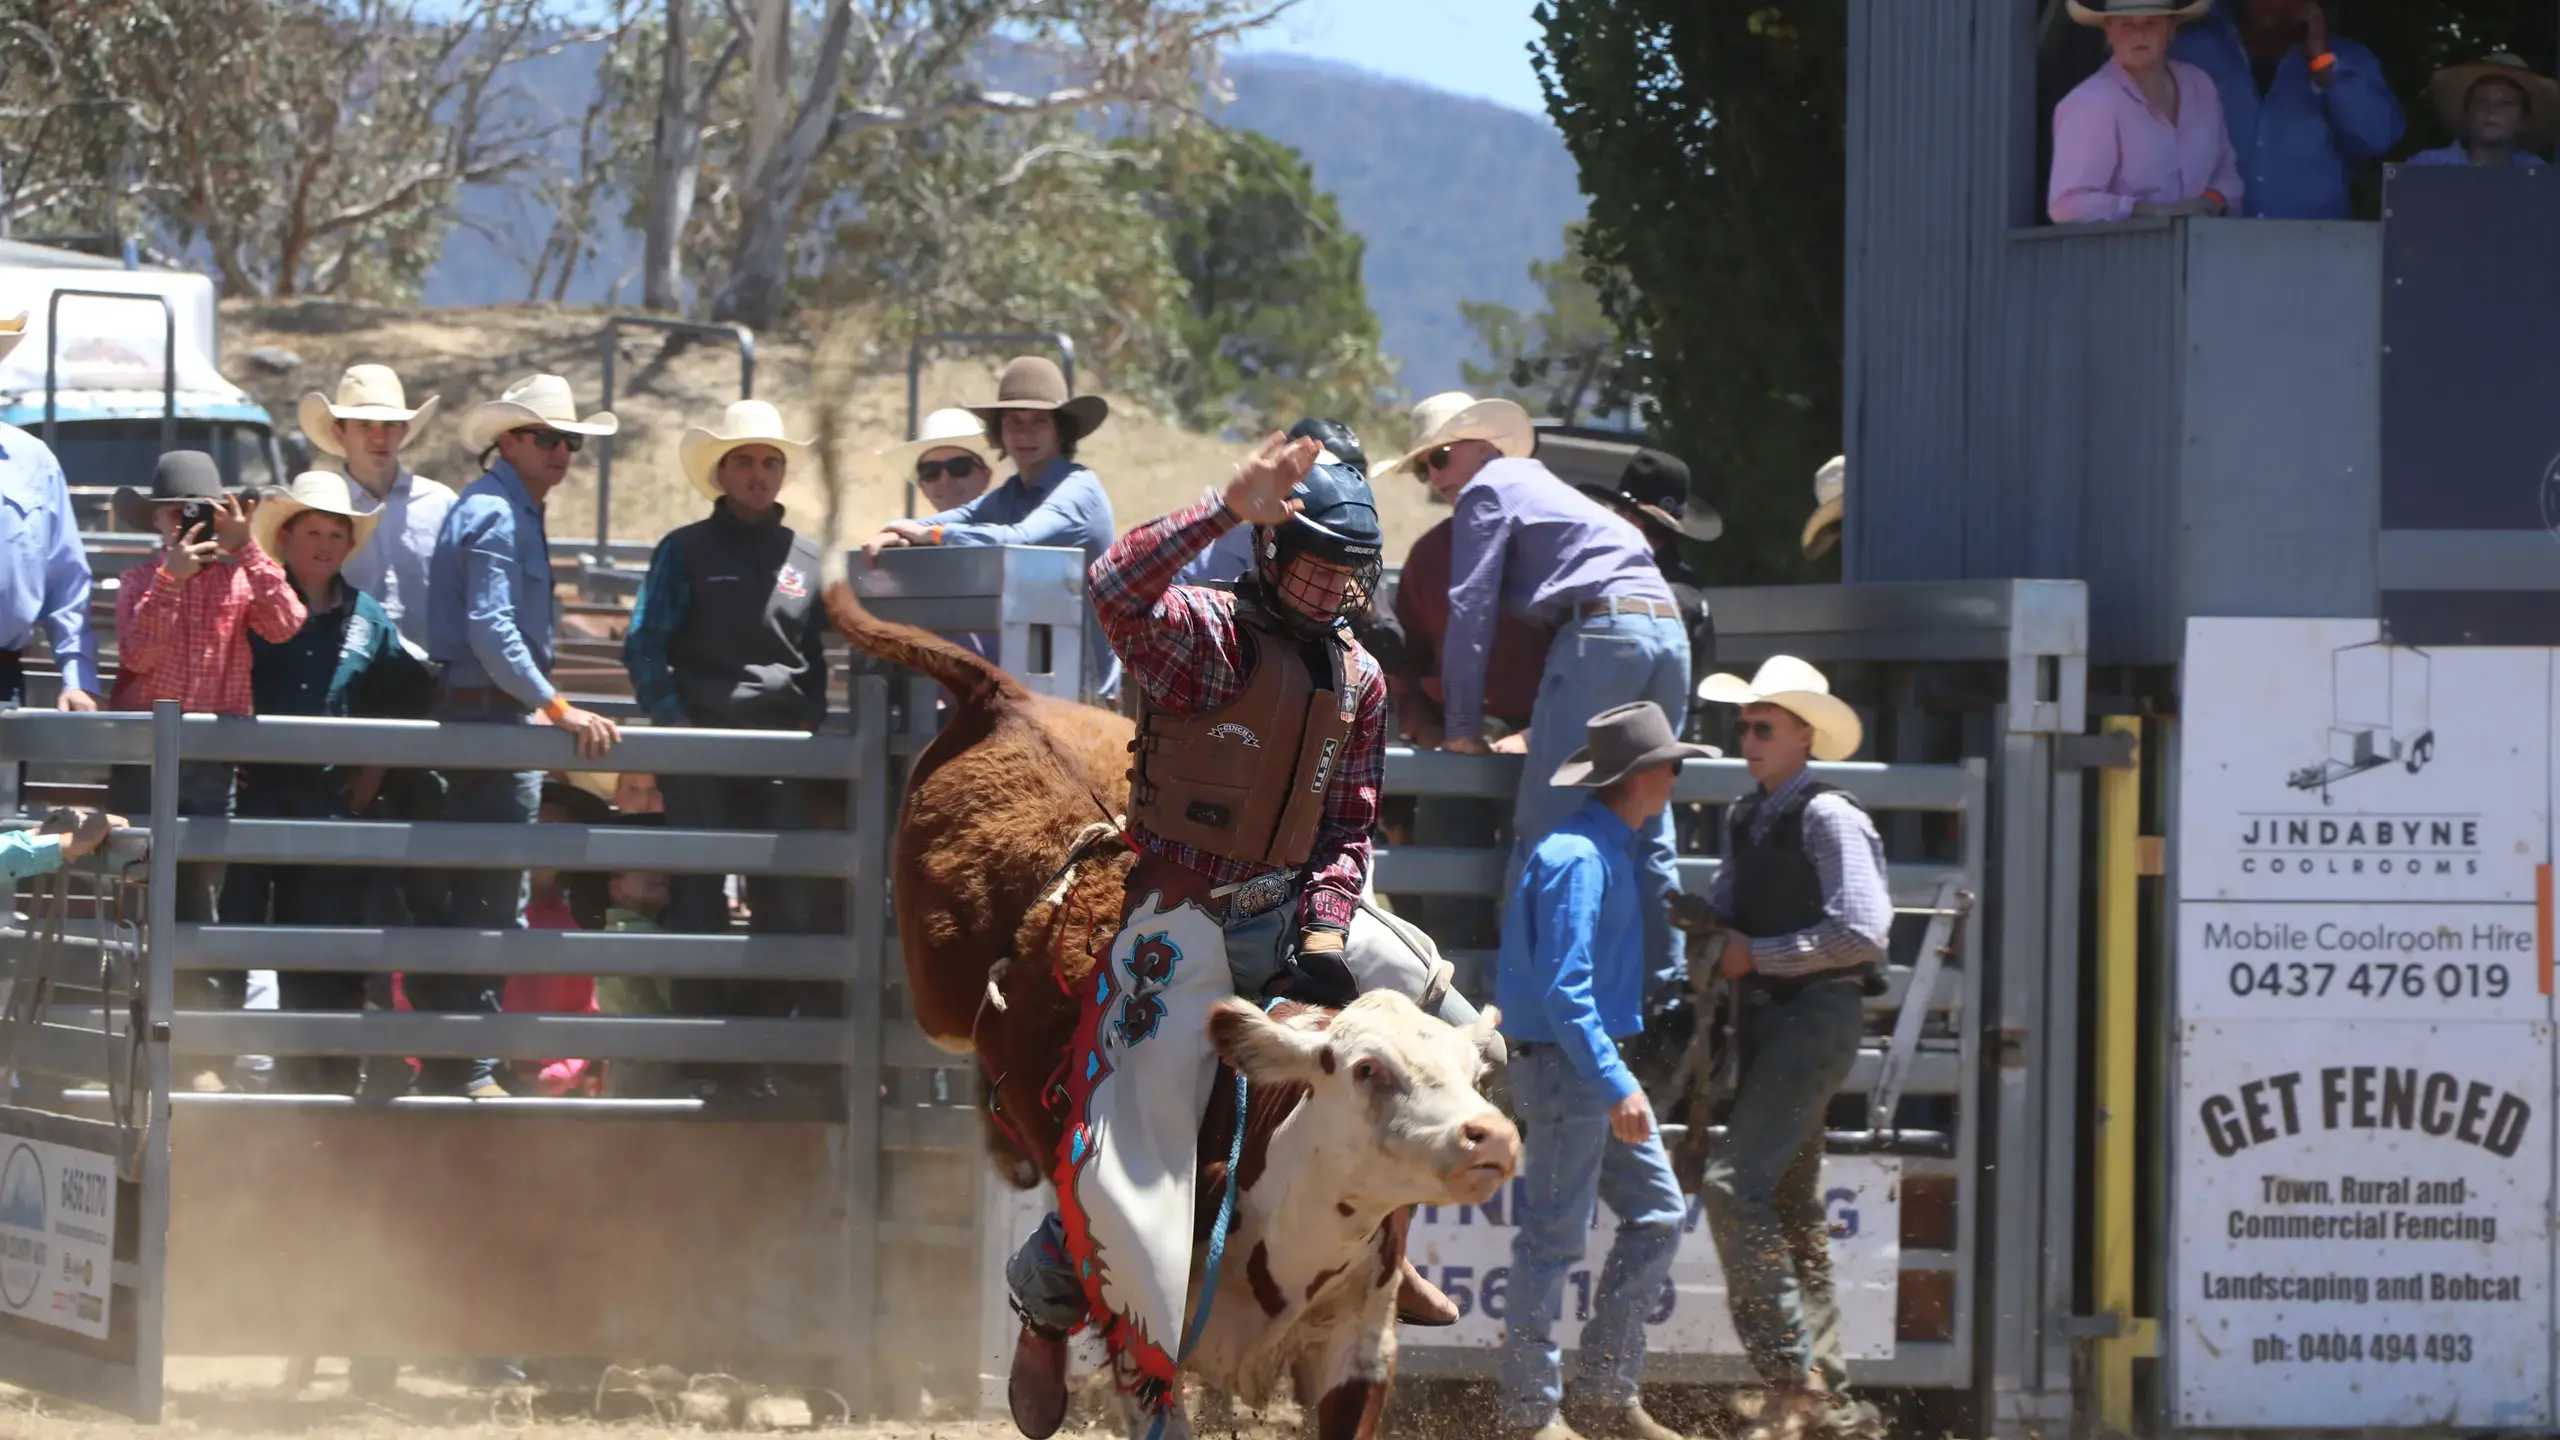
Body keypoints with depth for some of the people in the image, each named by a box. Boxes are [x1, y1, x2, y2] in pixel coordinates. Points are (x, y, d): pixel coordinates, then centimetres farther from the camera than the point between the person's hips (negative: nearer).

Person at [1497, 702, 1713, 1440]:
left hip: (1599, 1066, 10)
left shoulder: (1613, 852, 13)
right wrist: (1616, 1086, -28)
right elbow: (1562, 988, -25)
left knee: (1658, 1214, 11)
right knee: (1553, 1237, -3)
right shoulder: (1578, 858, -19)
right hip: (1564, 1068, -10)